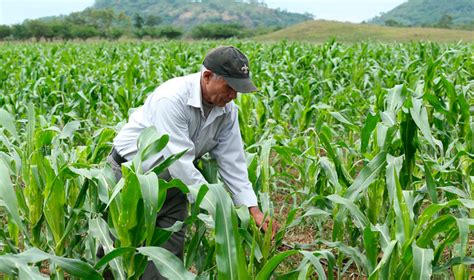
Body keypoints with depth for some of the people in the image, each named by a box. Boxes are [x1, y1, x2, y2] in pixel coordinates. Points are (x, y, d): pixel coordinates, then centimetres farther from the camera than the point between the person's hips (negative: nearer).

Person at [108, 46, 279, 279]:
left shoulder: (227, 110, -10)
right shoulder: (173, 98, -32)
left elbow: (232, 162, -7)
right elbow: (179, 162, -34)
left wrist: (254, 209, -16)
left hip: (171, 182, 6)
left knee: (170, 254, 5)